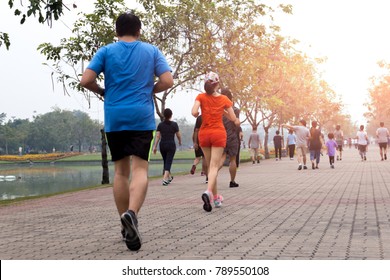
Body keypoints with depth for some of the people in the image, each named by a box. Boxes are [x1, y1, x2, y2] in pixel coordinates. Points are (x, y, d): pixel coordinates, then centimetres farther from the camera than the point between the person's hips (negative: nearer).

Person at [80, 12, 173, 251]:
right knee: (140, 169, -5)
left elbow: (86, 80, -5)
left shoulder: (106, 51, 6)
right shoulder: (152, 51, 7)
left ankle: (126, 226, 13)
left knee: (121, 171, 10)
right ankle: (132, 213, -31)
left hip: (114, 119, 2)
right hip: (142, 118, -1)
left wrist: (102, 91, 14)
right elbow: (167, 81, -2)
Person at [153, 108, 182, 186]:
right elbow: (178, 135, 1)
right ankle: (165, 179, -20)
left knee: (165, 161, 19)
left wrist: (155, 146, -1)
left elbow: (157, 136, -3)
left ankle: (169, 177, 35)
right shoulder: (174, 124, -4)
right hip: (171, 145, -3)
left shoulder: (160, 124, 2)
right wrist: (180, 142, 21)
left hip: (162, 145, 3)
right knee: (168, 162, -6)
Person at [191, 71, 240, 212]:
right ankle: (208, 192, -33)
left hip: (204, 133, 2)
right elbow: (234, 119, 2)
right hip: (218, 133, -2)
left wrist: (197, 114, 3)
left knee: (210, 166, 15)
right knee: (214, 166, -7)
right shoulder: (224, 99, -2)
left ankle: (216, 197, 22)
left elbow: (194, 112, -19)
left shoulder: (201, 97, -3)